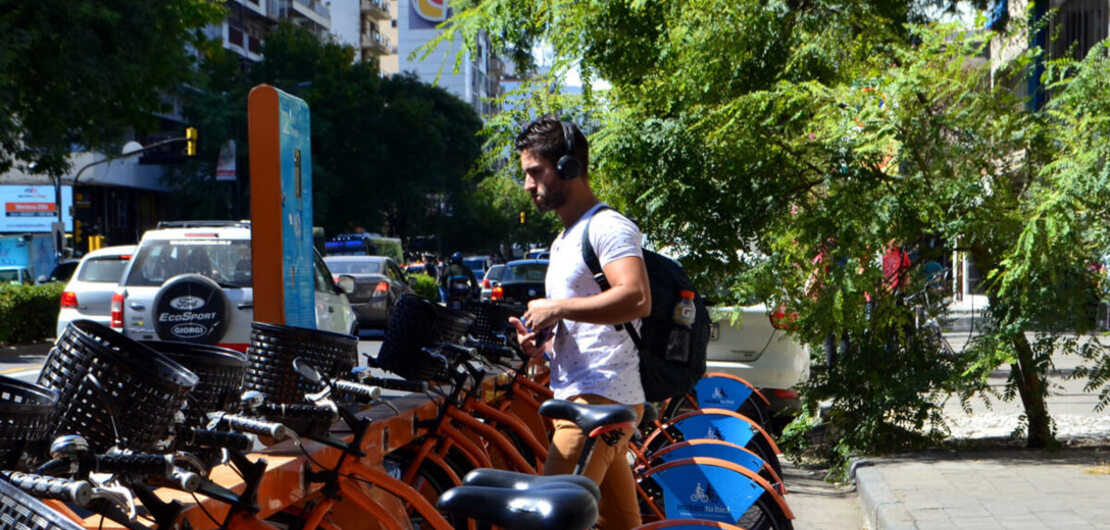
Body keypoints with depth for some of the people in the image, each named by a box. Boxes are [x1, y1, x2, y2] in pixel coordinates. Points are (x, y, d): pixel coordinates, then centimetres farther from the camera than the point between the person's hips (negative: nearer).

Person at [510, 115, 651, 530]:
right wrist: (543, 341, 11)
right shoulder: (564, 242, 24)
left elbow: (636, 299, -25)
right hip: (578, 397, 10)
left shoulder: (609, 227, -8)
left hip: (602, 399, -10)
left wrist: (557, 308, -18)